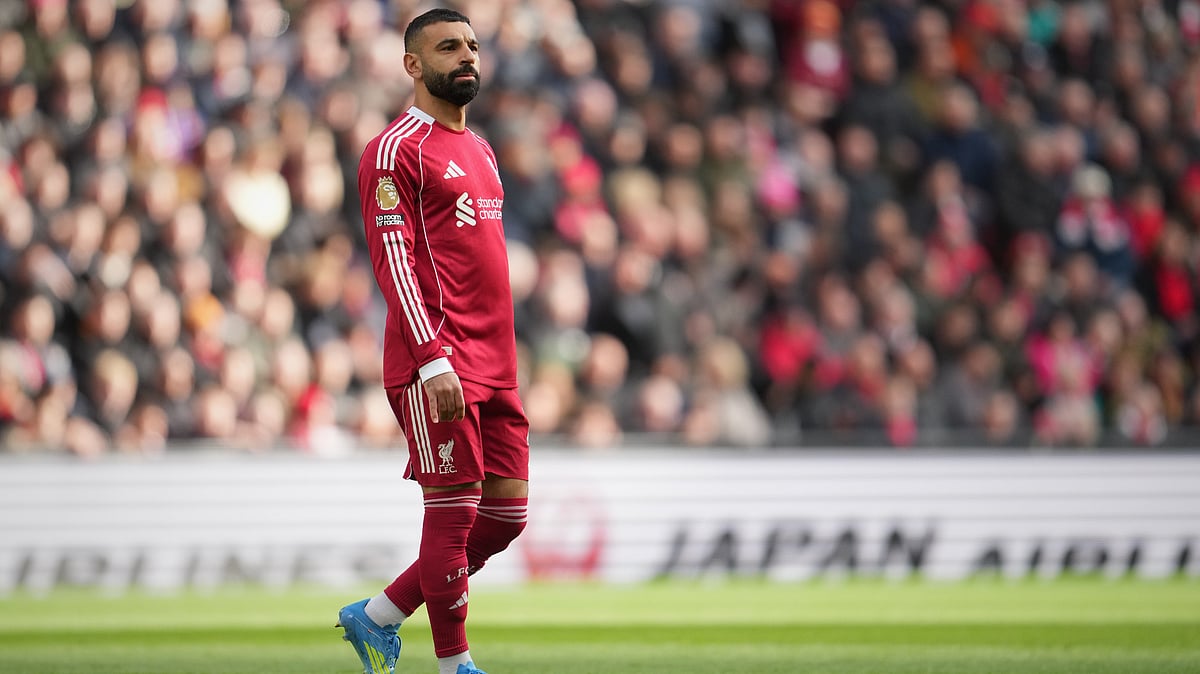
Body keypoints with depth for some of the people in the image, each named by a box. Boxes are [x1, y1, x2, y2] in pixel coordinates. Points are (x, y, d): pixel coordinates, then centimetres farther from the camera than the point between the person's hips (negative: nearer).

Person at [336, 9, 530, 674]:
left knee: (507, 513, 7)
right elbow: (394, 262, -14)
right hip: (436, 362, -9)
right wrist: (433, 359, -22)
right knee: (454, 512, -6)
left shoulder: (479, 149, 21)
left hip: (493, 364, 9)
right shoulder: (396, 150, -6)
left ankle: (378, 617, 19)